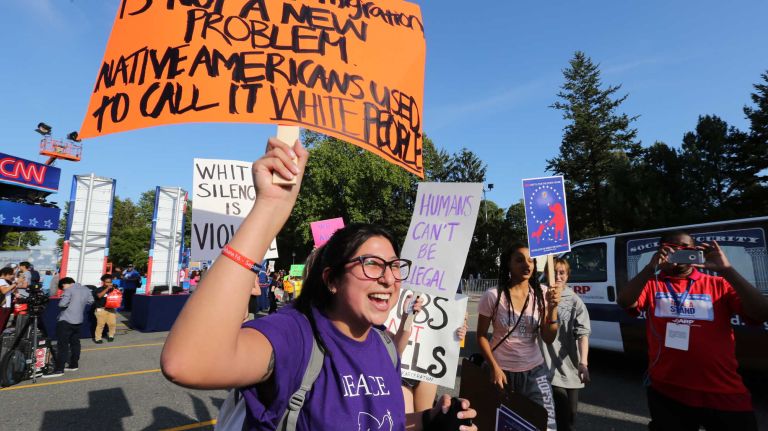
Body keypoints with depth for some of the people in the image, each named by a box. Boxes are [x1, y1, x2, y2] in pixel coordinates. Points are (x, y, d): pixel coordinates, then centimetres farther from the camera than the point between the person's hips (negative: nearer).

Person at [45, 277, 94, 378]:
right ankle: (74, 365, 20)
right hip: (78, 320, 7)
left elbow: (62, 304, -19)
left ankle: (59, 369, -6)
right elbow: (90, 301, 20)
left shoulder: (69, 290, -11)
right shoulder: (86, 289, 10)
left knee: (62, 345, -6)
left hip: (65, 321, -7)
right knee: (75, 343, 14)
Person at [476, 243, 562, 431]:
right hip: (502, 371, -2)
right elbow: (481, 336, -4)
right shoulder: (493, 296, -14)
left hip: (534, 371, 2)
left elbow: (548, 339, -5)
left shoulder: (541, 294, -5)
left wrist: (552, 308, -18)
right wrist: (494, 367, -11)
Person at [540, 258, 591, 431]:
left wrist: (583, 363, -20)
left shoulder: (575, 301, -1)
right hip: (545, 367, -1)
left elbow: (582, 333, -10)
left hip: (569, 368, 1)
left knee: (569, 417, 15)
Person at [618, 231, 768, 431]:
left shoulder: (719, 284, 3)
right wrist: (651, 268, -26)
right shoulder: (651, 285, 2)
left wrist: (726, 270, -19)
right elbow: (624, 302, -16)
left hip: (724, 394, 0)